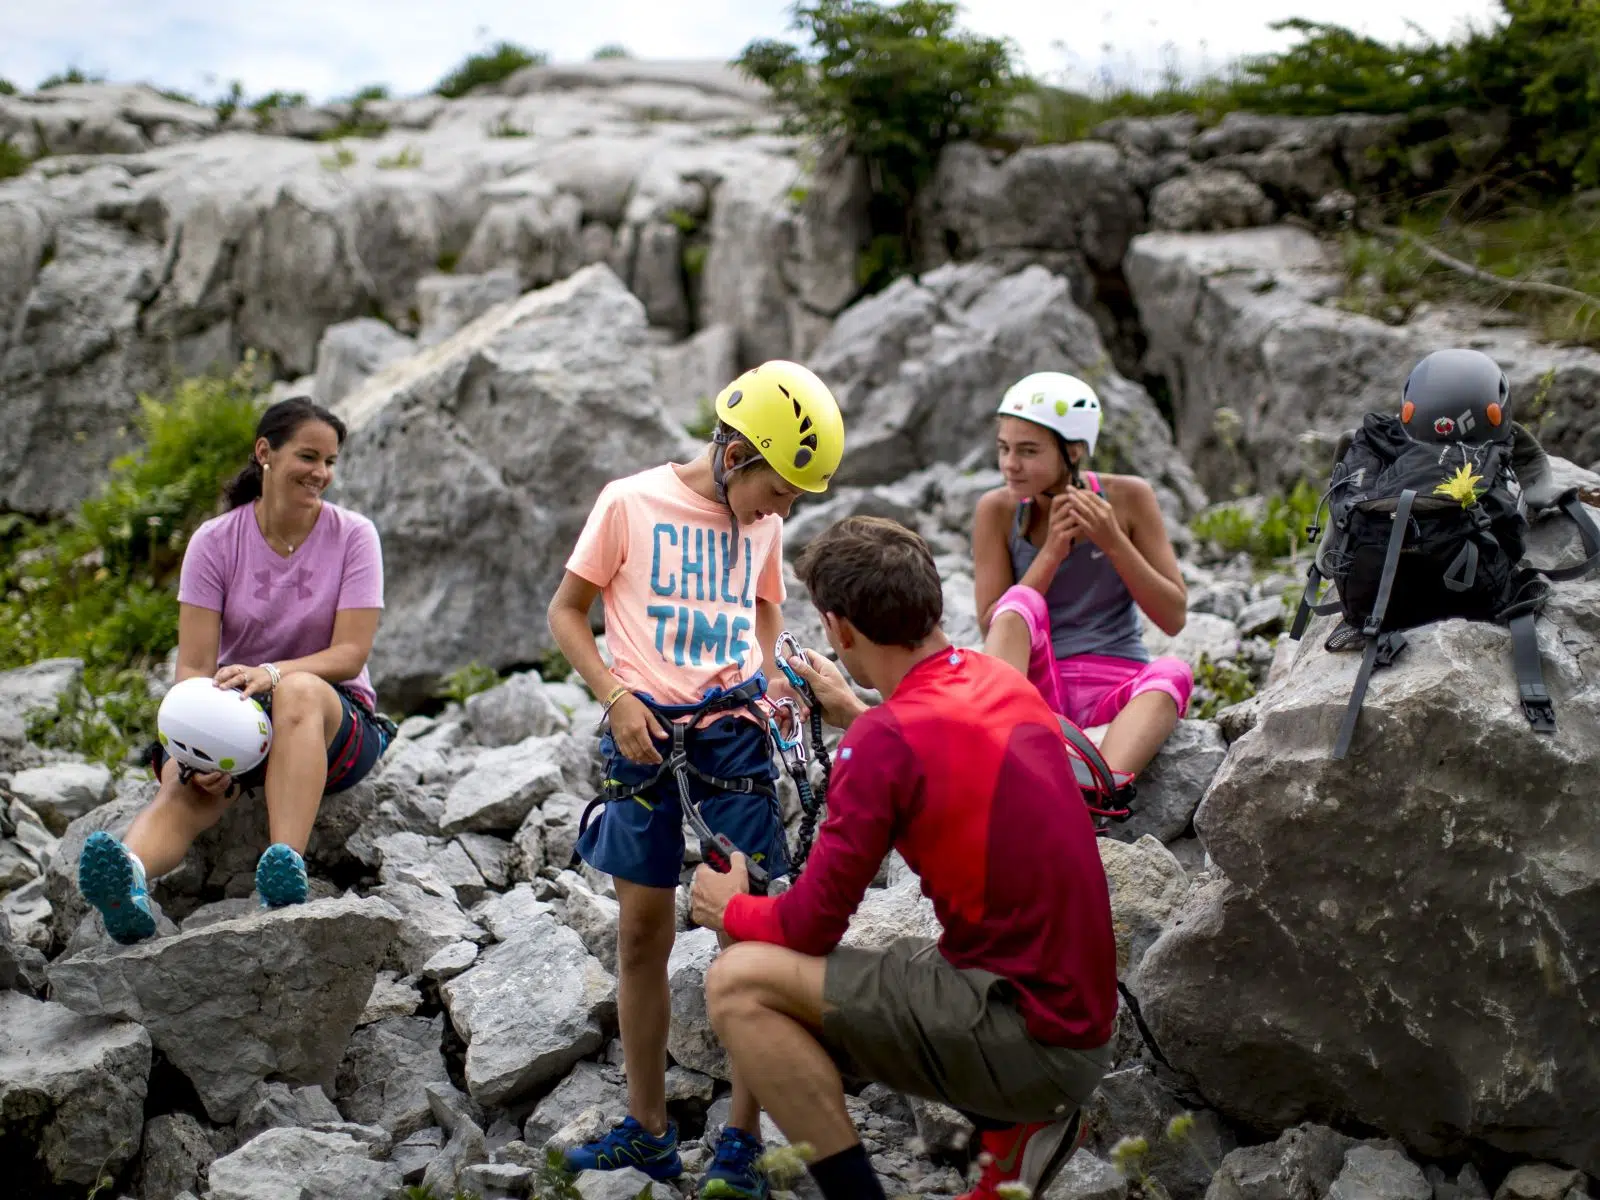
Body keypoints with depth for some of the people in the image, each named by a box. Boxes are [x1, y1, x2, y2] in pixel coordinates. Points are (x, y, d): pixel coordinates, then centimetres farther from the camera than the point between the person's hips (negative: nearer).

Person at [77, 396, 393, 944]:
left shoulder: (352, 535, -3)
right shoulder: (215, 542, -1)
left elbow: (350, 653, -11)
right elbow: (194, 665, -8)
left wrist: (271, 674, -32)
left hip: (335, 719, -2)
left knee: (299, 691, -38)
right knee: (184, 787, -32)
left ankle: (286, 866, -56)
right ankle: (130, 882, -64)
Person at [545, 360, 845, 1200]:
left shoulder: (763, 526, 6)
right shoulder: (631, 502, -5)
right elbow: (566, 611, 1)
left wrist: (770, 675, 4)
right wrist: (616, 698, -12)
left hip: (733, 732, 2)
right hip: (645, 730, -2)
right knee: (644, 931, 6)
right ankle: (647, 1126, 19)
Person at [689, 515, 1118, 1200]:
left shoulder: (886, 739, -18)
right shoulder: (1004, 684, 5)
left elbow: (811, 926, -10)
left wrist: (728, 908, 9)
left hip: (1027, 1035, -9)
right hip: (1081, 1013, 9)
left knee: (740, 985, -9)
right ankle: (1019, 1124, 13)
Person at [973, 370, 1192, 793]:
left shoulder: (1128, 498, -1)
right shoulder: (997, 510, 0)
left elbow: (1174, 618, -2)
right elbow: (993, 629, -4)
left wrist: (1113, 542, -13)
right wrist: (1051, 553, -13)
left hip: (1116, 690, 1)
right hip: (1035, 686, 0)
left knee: (1172, 673, -33)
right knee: (1020, 605, -29)